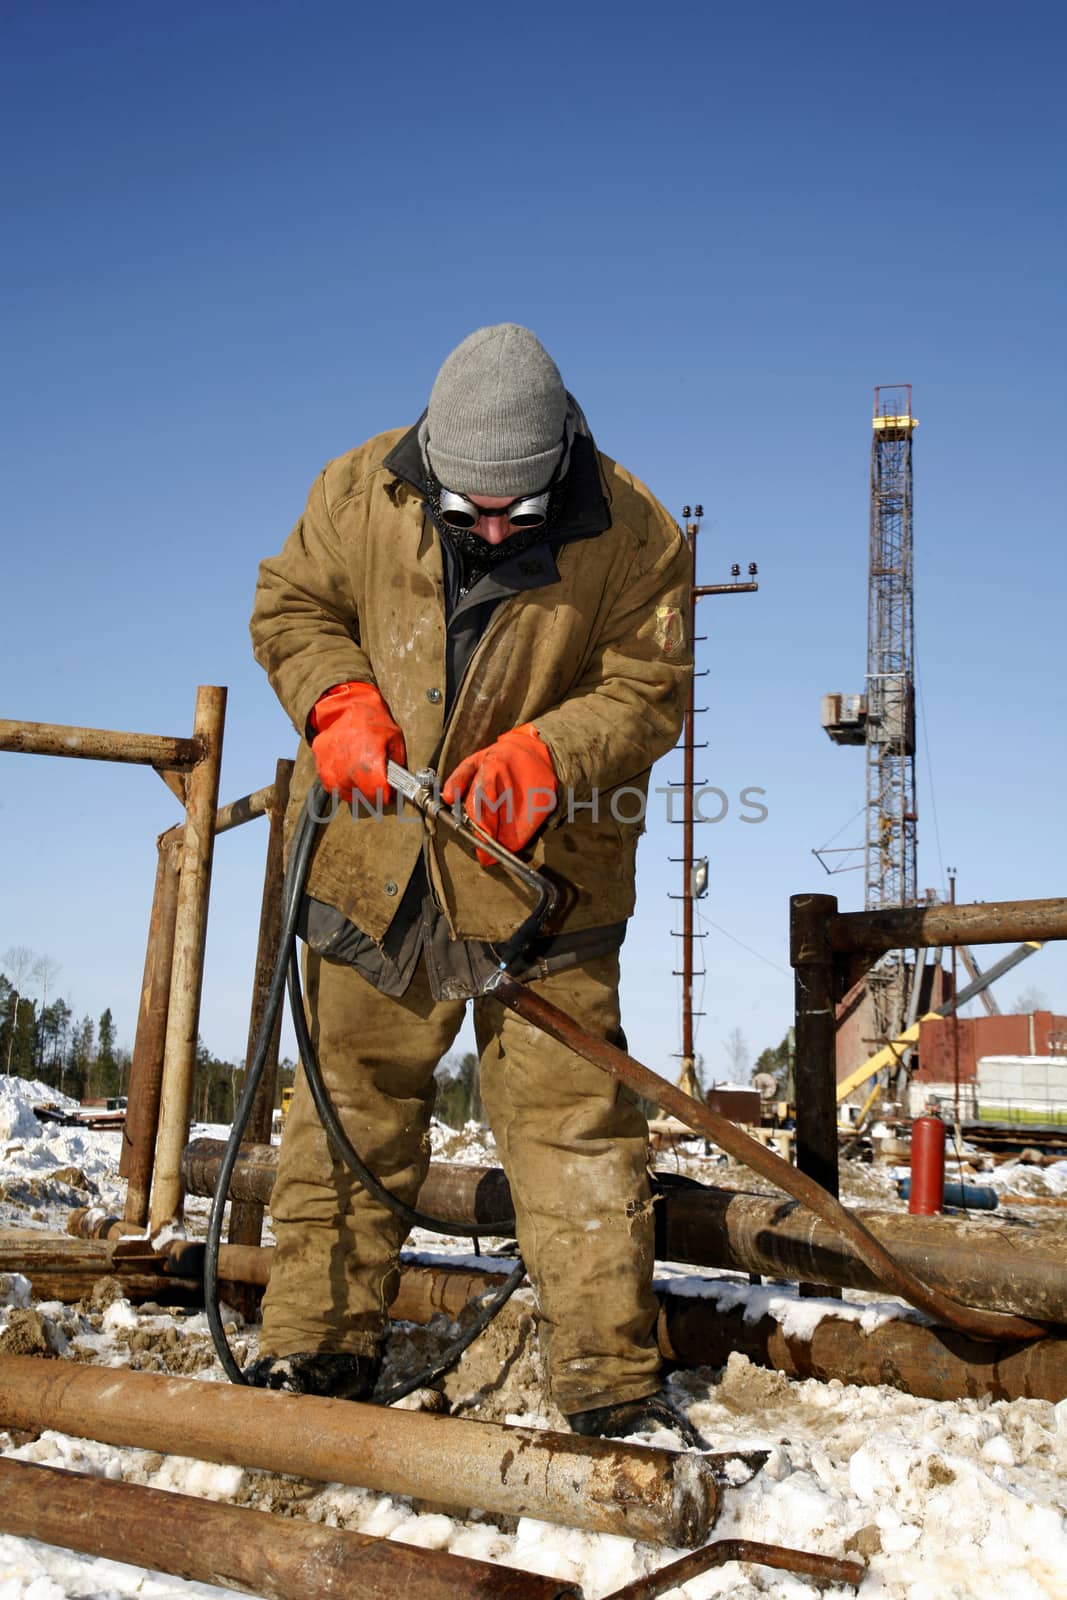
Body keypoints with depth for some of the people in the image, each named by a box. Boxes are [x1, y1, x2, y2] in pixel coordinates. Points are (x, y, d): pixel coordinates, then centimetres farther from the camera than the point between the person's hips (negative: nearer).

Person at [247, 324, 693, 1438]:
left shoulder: (632, 537, -10)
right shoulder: (359, 492, -4)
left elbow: (650, 690, -7)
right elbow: (290, 605, 7)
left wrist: (545, 754, -24)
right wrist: (339, 702, -12)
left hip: (542, 871, -2)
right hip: (377, 858, 3)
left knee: (571, 1119, -1)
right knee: (350, 1105, 10)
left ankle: (610, 1381, 11)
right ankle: (317, 1344, 25)